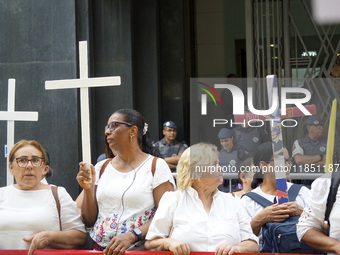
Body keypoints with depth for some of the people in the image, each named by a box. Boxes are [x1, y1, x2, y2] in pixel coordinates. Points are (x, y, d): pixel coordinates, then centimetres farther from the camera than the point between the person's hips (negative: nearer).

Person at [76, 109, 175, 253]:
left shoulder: (156, 166, 4)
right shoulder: (101, 168, 16)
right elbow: (89, 221, 16)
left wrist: (131, 236, -18)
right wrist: (88, 190, 1)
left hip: (138, 250, -3)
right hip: (100, 249, 3)